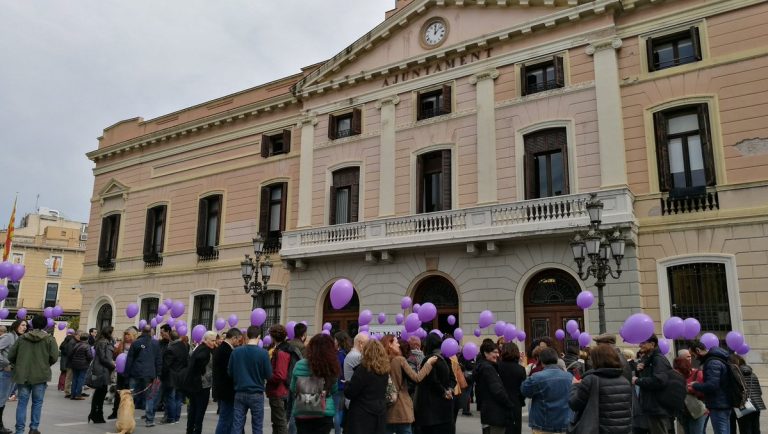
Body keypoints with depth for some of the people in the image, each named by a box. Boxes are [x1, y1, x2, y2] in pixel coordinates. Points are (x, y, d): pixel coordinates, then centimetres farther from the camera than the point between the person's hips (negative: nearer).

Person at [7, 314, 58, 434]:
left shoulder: (22, 338, 5)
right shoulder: (49, 339, -4)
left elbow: (10, 356, 5)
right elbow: (54, 357, -10)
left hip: (22, 375, 2)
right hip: (40, 375, -2)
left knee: (22, 402, 8)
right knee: (37, 403, 9)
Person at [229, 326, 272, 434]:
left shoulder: (236, 352, -3)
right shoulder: (263, 353, -12)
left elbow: (230, 372, 4)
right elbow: (269, 375, -8)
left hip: (240, 393, 3)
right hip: (257, 394, -3)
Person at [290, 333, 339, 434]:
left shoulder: (299, 365, -11)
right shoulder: (332, 368, -9)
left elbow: (293, 389, 2)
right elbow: (334, 390, 6)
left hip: (302, 413, 0)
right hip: (325, 412, 0)